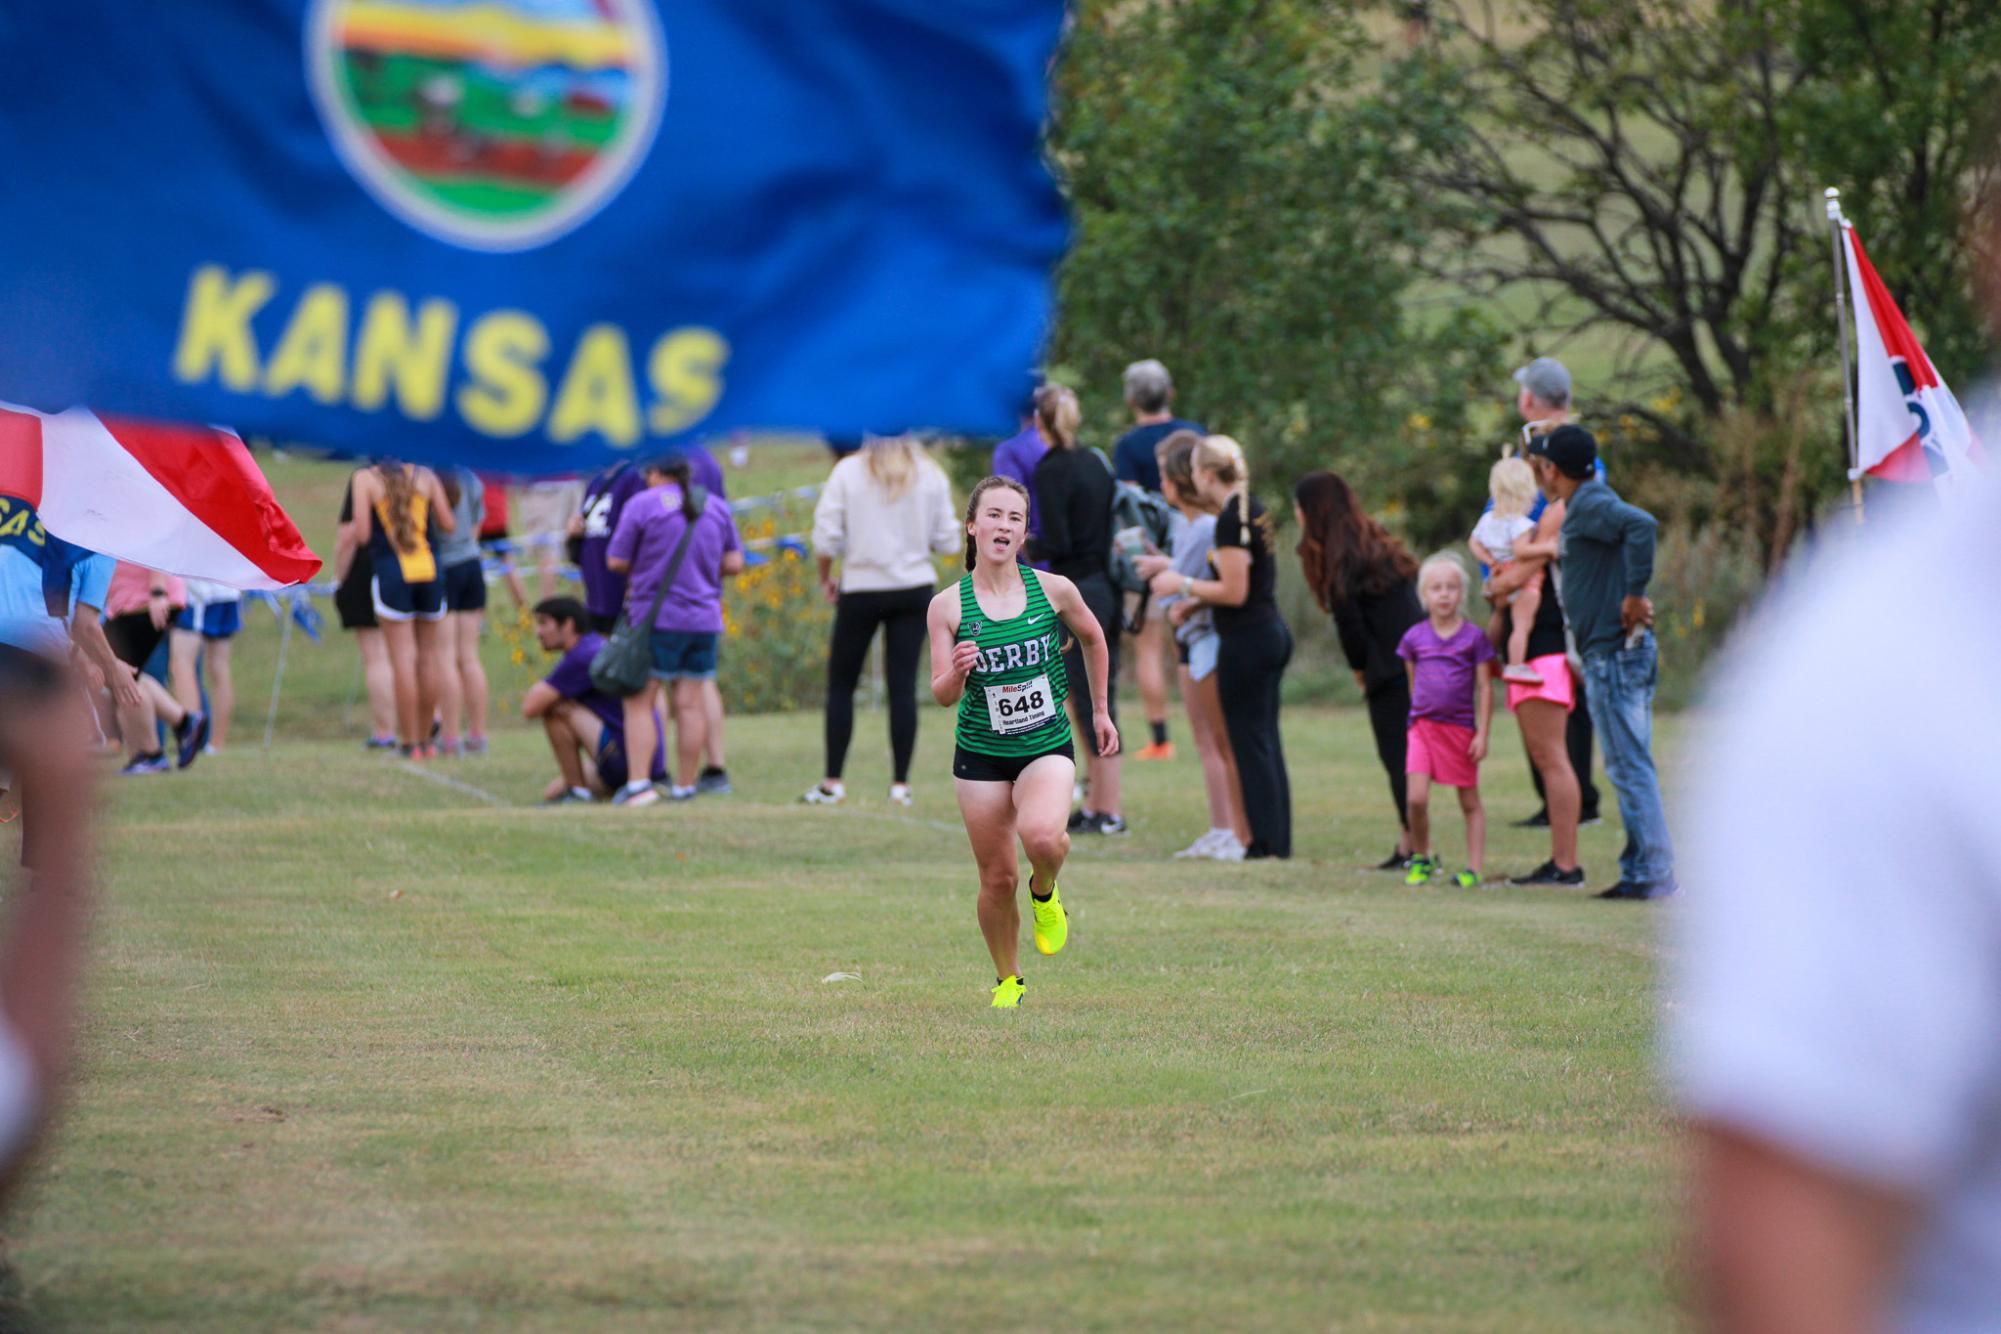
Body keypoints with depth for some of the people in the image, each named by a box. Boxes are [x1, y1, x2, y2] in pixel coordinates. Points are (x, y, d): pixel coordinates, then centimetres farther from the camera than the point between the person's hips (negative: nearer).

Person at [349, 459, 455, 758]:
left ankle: (409, 743, -4)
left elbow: (362, 535, -8)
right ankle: (425, 740, 16)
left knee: (404, 658, -3)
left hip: (390, 569, -3)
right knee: (428, 655, 10)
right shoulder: (425, 476, 7)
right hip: (428, 570, 3)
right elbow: (447, 525, 7)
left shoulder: (366, 479, -2)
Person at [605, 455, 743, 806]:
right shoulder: (717, 507, 9)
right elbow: (733, 563, 9)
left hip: (658, 617, -4)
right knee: (689, 704, 8)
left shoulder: (642, 504, -5)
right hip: (704, 618, 4)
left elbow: (616, 561, -4)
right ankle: (685, 786, 10)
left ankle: (638, 785, -12)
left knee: (639, 703, -2)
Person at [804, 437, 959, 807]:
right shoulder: (931, 475, -1)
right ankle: (900, 783, -2)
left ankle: (832, 781, 7)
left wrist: (825, 578, 6)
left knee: (841, 684, 9)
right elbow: (947, 540, 1)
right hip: (915, 589, 2)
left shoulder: (848, 472, -7)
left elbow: (826, 536, -10)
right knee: (903, 685, 2)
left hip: (862, 589, -2)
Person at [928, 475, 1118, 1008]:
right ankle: (1008, 980, 29)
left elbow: (1093, 640, 14)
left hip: (1047, 746, -1)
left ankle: (1045, 893, 5)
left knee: (1041, 835, -31)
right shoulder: (948, 606, -8)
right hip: (981, 754, 1)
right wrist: (956, 672, -29)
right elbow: (942, 696, -6)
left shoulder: (1054, 590, -7)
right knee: (998, 880, 5)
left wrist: (1101, 711, 19)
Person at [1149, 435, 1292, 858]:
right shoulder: (1254, 510, 12)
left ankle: (1266, 841, -3)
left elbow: (1235, 592, -19)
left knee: (1250, 742, -4)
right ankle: (1278, 838, 15)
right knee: (1265, 740, 13)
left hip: (1247, 640, -9)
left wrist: (1183, 585, -8)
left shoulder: (1231, 520, -17)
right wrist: (1194, 599, 18)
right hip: (1272, 633, 9)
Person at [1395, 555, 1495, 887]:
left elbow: (1485, 688, -1)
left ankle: (1474, 869, 11)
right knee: (1417, 798, -12)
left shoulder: (1473, 637, -2)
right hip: (1423, 725, 1)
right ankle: (1421, 857, 9)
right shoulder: (1415, 637, 5)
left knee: (1470, 801, 6)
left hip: (1461, 728, -1)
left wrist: (1482, 734, -6)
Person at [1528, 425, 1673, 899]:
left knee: (1630, 766, -9)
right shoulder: (1584, 507, 17)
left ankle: (1654, 874, -8)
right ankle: (1640, 872, 17)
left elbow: (1642, 525, -31)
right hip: (1616, 653, 11)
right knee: (1629, 766, 13)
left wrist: (1635, 595, -26)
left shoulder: (1592, 506, -14)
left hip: (1615, 653, -11)